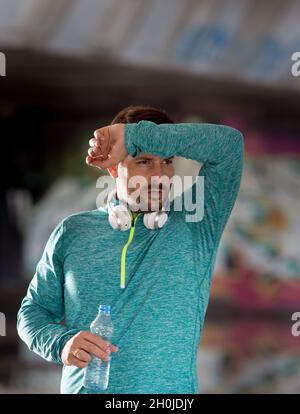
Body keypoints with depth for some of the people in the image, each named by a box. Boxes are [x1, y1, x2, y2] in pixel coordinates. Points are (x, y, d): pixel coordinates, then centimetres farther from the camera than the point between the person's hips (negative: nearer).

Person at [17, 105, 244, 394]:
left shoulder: (194, 226, -3)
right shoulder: (73, 232, 4)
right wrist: (61, 343, -14)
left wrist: (135, 136, -17)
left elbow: (229, 143, -15)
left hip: (171, 392, -1)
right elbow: (34, 309, 8)